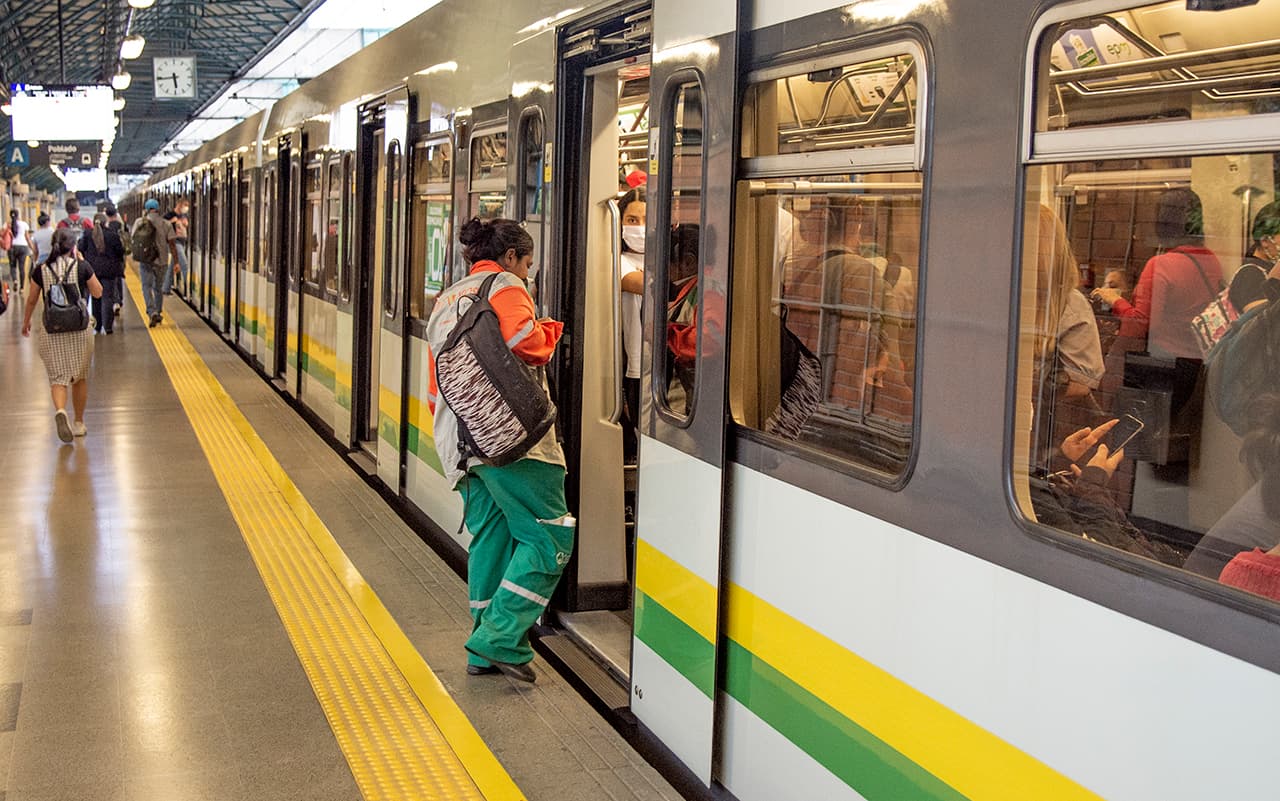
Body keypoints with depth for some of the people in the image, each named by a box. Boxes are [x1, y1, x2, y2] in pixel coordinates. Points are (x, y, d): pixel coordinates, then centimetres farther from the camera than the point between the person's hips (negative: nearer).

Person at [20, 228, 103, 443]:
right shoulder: (82, 267, -7)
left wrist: (26, 322, 25)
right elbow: (97, 293, 5)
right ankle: (79, 423, 22)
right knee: (81, 377, 14)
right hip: (80, 328, 0)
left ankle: (60, 411, -25)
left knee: (58, 377, 3)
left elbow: (32, 300, 8)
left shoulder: (41, 270, -2)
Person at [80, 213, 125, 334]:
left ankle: (97, 327, 16)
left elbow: (81, 251, 0)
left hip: (92, 269, 3)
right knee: (107, 297, 1)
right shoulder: (112, 235, -9)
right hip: (109, 270, -2)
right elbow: (120, 251, -5)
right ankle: (107, 327, -4)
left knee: (95, 298, 13)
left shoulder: (87, 234, -1)